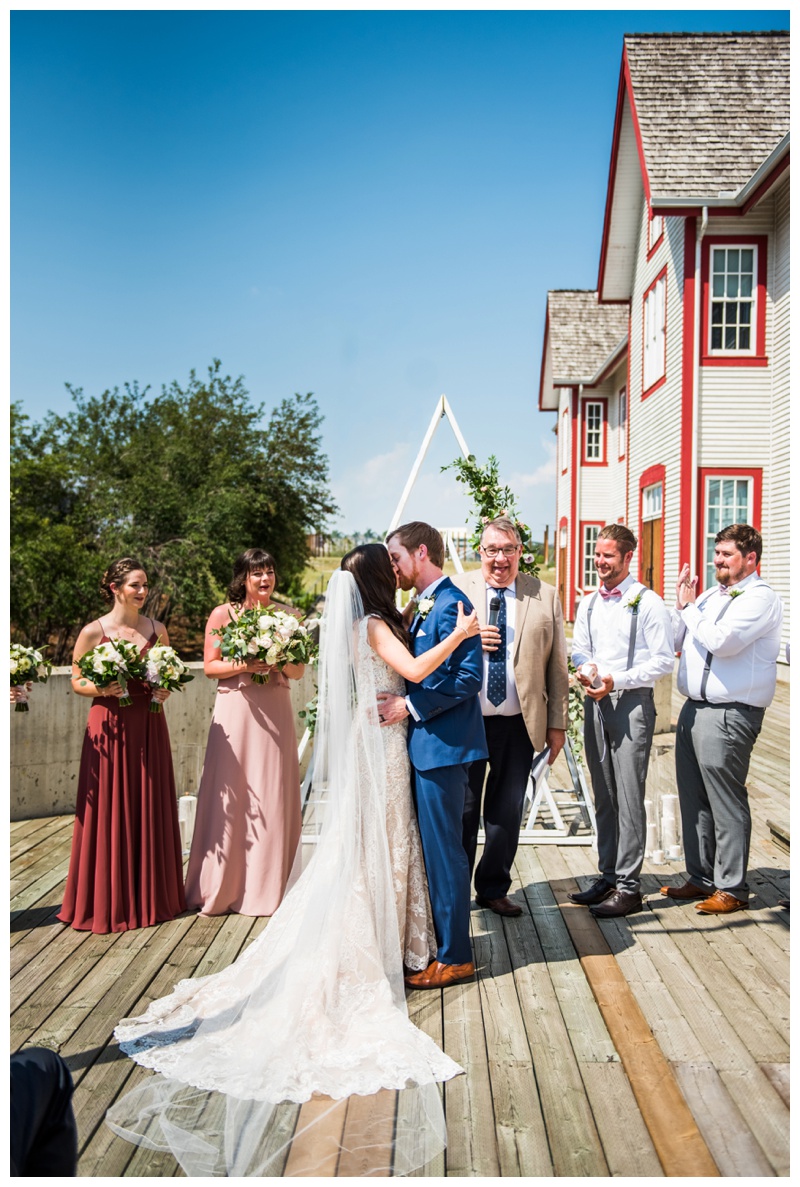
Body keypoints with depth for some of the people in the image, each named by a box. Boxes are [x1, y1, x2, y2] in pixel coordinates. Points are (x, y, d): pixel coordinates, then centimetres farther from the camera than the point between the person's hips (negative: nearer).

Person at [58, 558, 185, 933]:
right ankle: (108, 902, 15)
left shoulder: (156, 629, 7)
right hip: (109, 728, -3)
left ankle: (151, 897, 22)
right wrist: (101, 689, -18)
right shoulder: (93, 631, -4)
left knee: (150, 810, 9)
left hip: (149, 728, 4)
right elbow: (76, 681, 1)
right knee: (110, 815, 2)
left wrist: (164, 690, -4)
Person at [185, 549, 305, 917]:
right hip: (236, 711, -3)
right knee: (231, 797, -1)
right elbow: (210, 666, -2)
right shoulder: (222, 614, 1)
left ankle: (267, 887, 16)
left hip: (275, 711, 3)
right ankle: (223, 888, 13)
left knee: (273, 798, 4)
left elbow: (299, 669, 10)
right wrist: (246, 665, -16)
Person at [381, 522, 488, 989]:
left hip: (443, 745, -10)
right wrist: (402, 701, 7)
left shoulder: (450, 605, -16)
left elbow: (468, 677, -22)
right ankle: (439, 940, 31)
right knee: (432, 848, 18)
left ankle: (455, 957, 11)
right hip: (426, 744, 10)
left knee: (444, 850, -1)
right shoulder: (424, 606, 15)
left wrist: (411, 705, -19)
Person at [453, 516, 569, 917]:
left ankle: (494, 888, 28)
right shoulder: (454, 589, 2)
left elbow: (557, 666, 5)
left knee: (506, 810, 11)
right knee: (462, 809, 8)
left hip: (519, 723, 1)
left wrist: (557, 723, 2)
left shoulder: (546, 597, 5)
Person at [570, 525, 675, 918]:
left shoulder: (647, 602, -7)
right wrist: (584, 671, -5)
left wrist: (617, 680, -17)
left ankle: (627, 887, 3)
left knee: (629, 798, -4)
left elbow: (664, 660, -9)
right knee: (603, 796, 12)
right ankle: (608, 876, 23)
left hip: (631, 704, -6)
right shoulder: (588, 604, 14)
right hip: (595, 704, 6)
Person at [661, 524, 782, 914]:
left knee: (726, 802, -1)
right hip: (694, 708, 9)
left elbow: (723, 641, -22)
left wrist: (691, 609, -8)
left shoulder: (760, 598, -9)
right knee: (694, 798, 14)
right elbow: (676, 641, 17)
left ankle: (731, 888, 10)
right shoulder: (712, 596, 17)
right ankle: (701, 878, 26)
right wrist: (682, 606, 2)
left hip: (728, 713, -9)